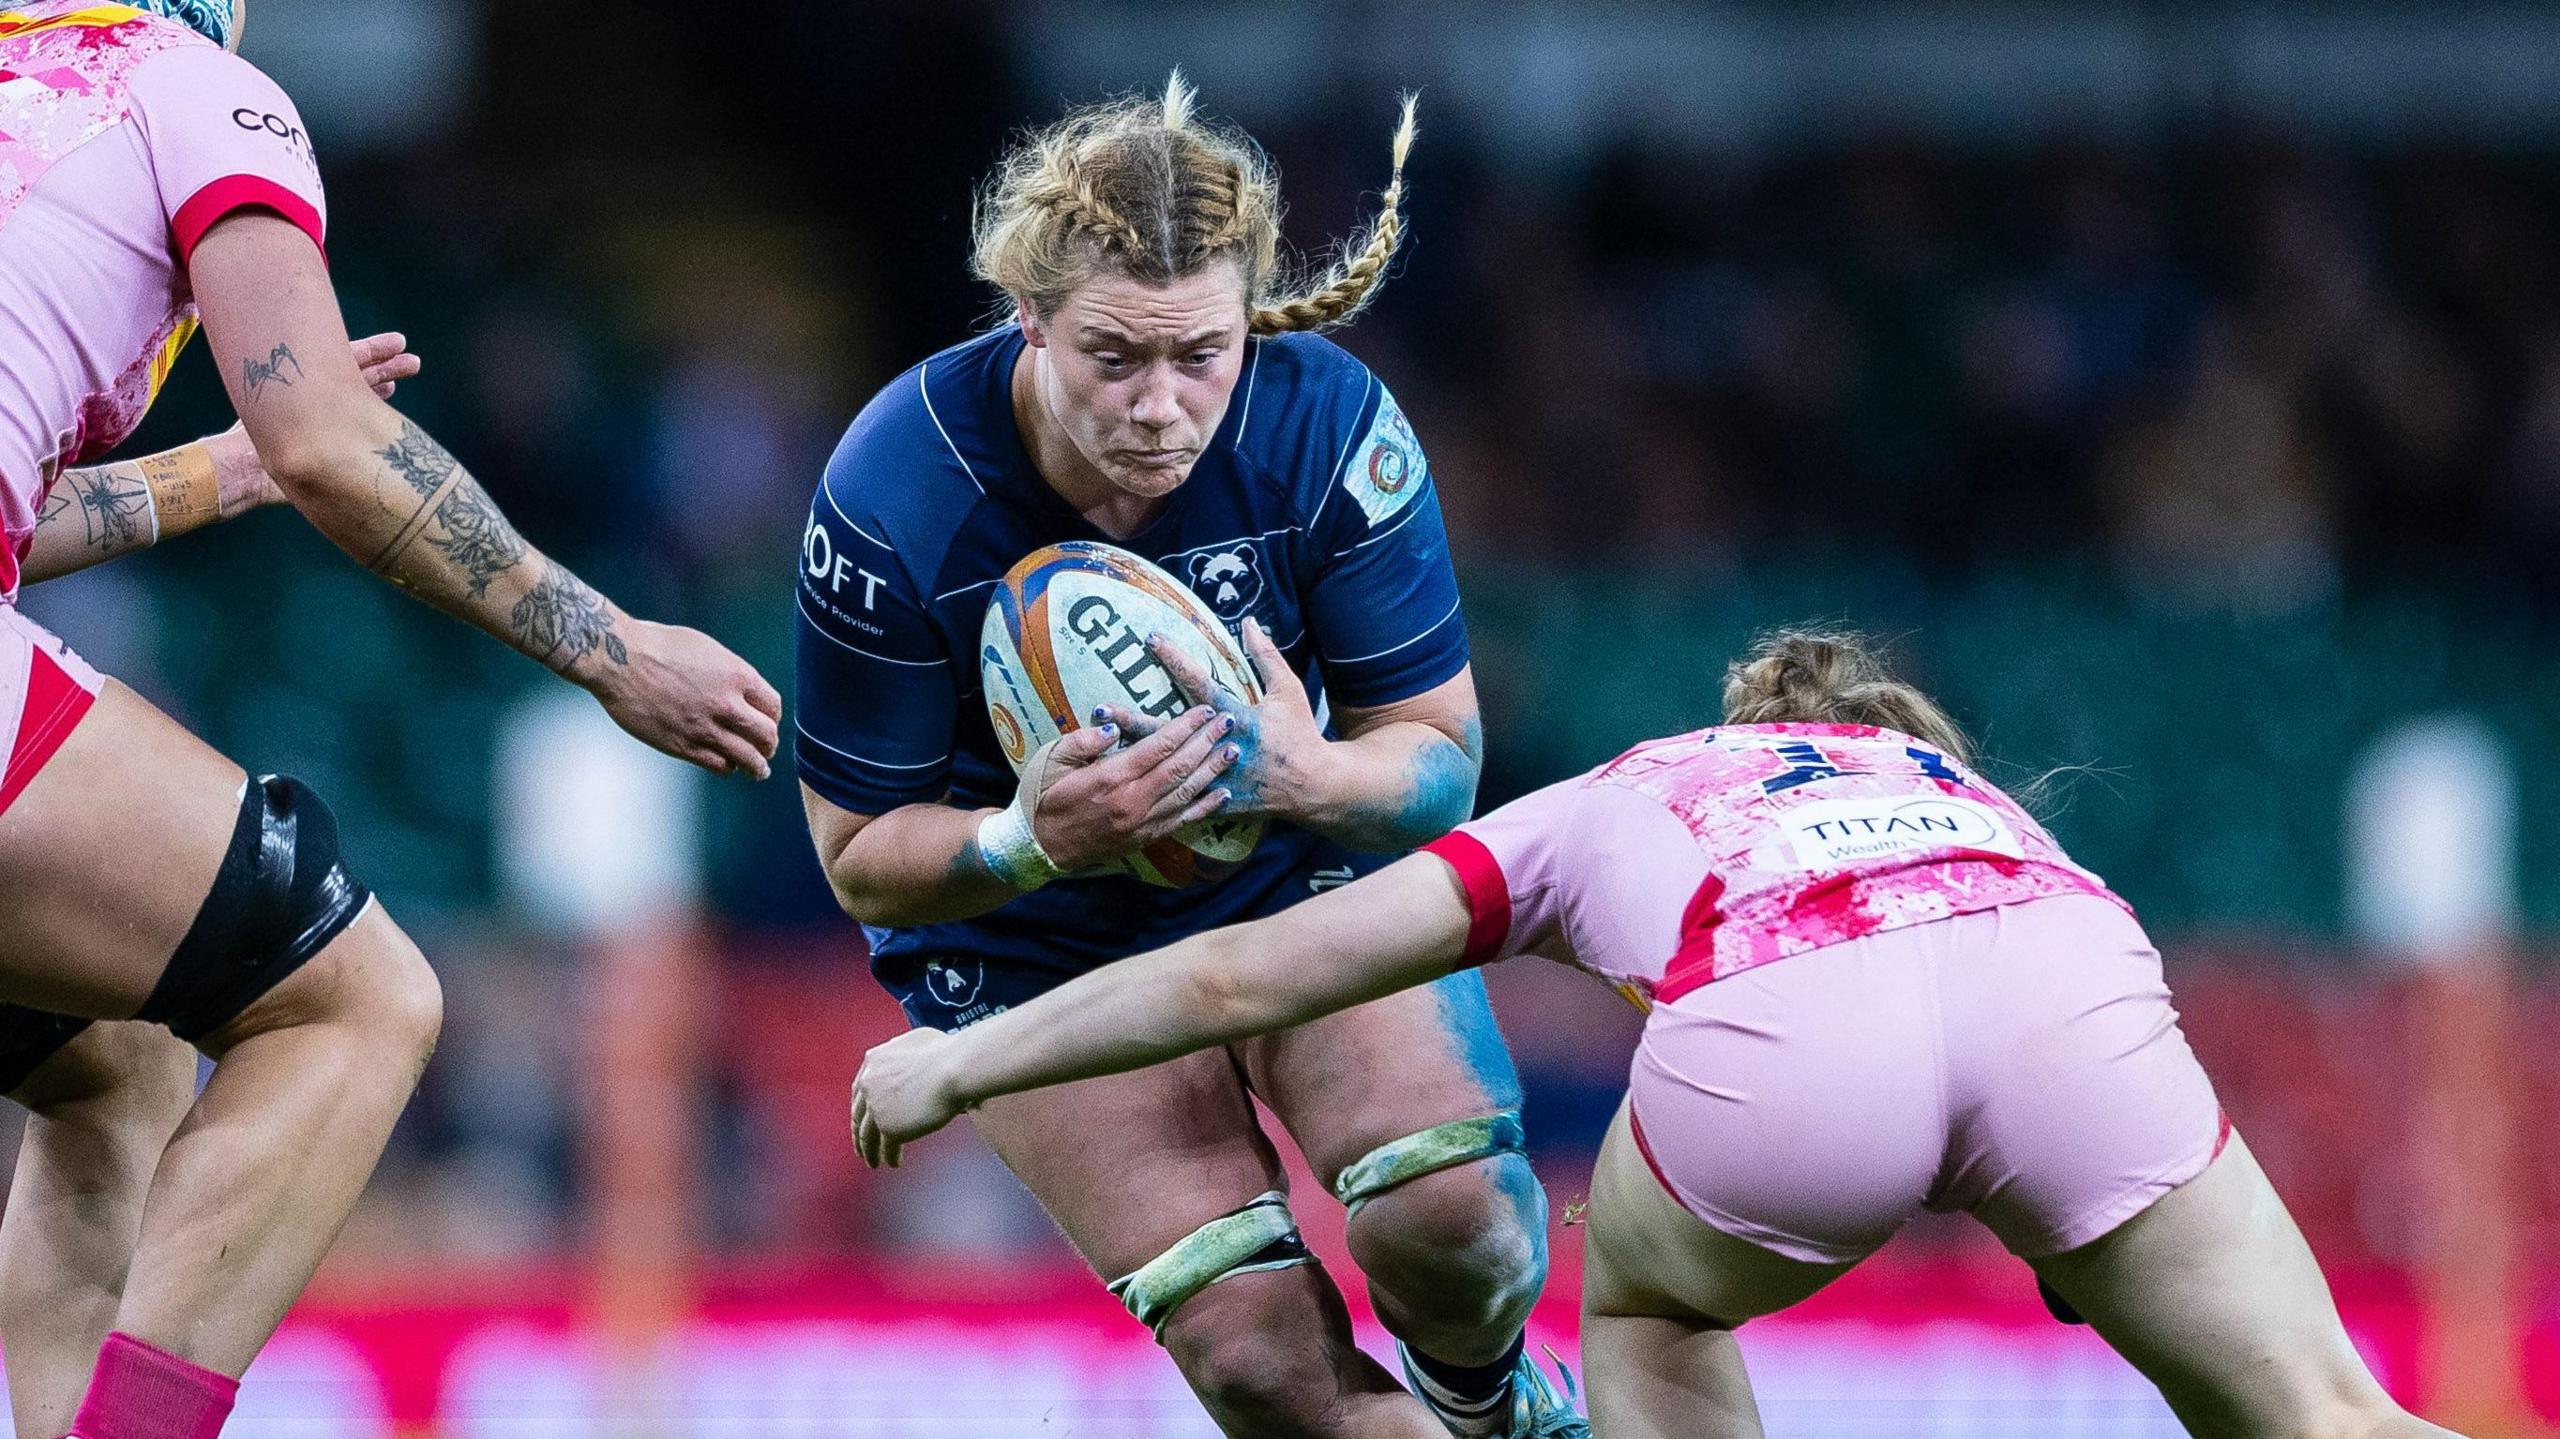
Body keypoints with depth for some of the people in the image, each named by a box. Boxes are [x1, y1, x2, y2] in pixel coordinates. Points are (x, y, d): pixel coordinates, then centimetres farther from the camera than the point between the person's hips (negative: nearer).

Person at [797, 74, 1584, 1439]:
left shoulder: (1324, 421, -24)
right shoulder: (890, 499, -27)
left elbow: (1440, 761, -14)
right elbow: (859, 859, -15)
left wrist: (1307, 776, -37)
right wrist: (1032, 839, -37)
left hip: (1303, 859, 1)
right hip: (1037, 952, -1)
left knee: (1448, 1216, -25)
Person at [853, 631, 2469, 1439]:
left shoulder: (1602, 805, 38)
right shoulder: (1963, 791, 43)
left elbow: (1244, 978, 38)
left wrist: (966, 1062, 49)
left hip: (1776, 1044, -1)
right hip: (2065, 979, 1)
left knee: (1648, 1309, 31)